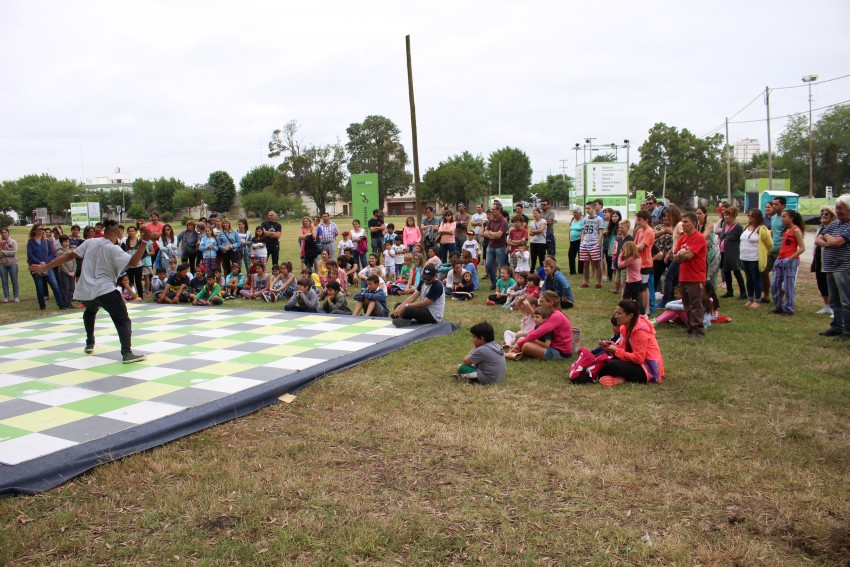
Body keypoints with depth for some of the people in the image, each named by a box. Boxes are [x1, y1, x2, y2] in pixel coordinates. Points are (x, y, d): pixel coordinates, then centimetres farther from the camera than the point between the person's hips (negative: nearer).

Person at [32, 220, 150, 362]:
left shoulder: (90, 242, 6)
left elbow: (69, 256, 6)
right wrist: (144, 241, -26)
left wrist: (45, 267, 13)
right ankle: (127, 353, -23)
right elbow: (133, 262, -20)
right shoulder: (113, 249, -9)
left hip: (84, 291, 6)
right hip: (105, 291, -6)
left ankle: (90, 344, 39)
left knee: (90, 311, 37)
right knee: (123, 320, -6)